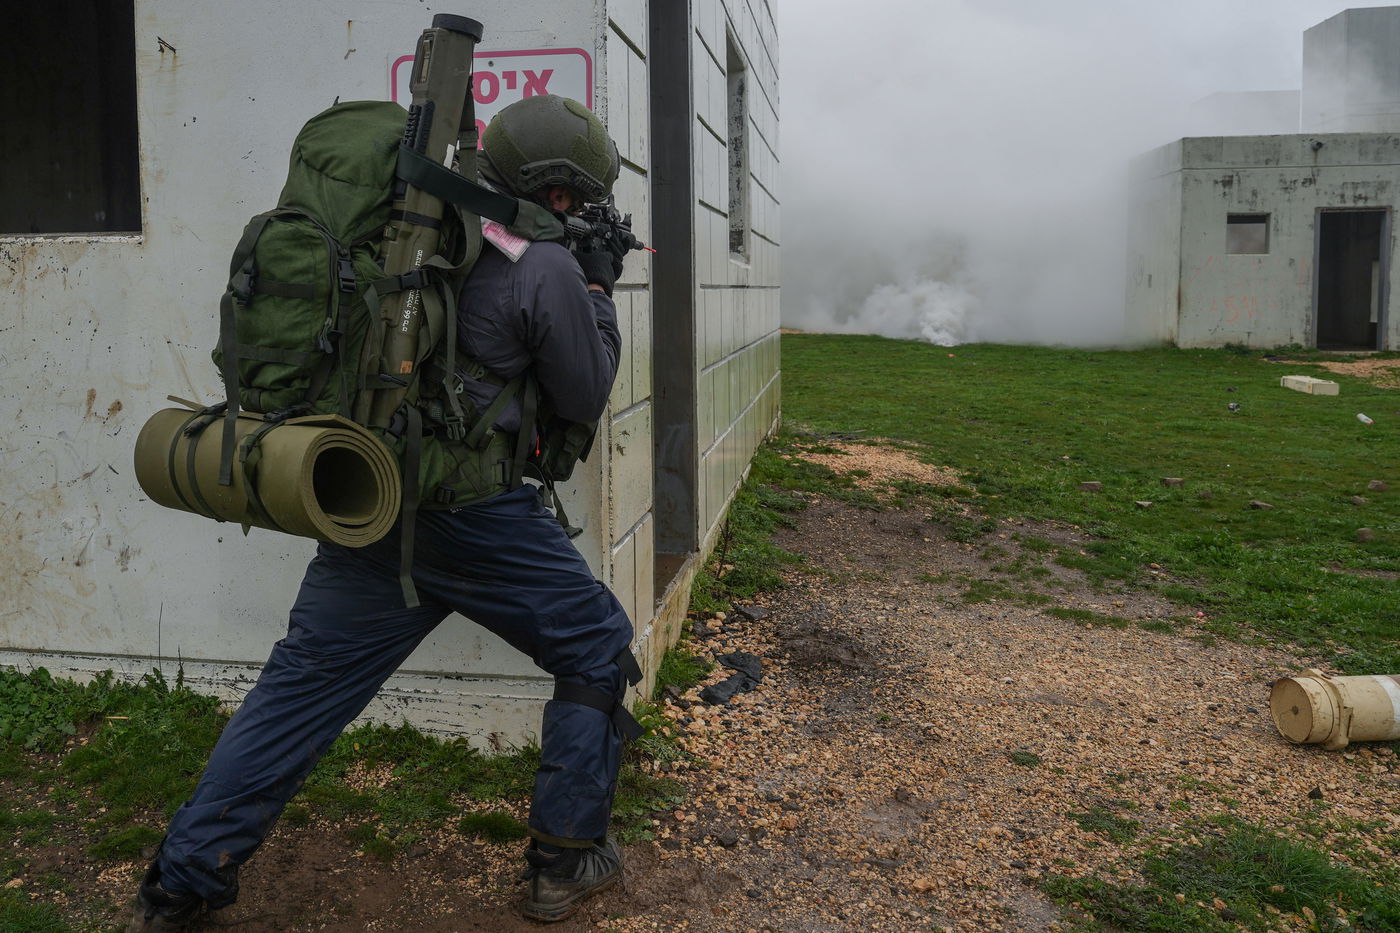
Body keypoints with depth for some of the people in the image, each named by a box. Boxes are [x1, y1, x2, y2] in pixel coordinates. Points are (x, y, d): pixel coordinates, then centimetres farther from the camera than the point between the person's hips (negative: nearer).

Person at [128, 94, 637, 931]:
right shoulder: (548, 268, -10)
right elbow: (584, 400, 1)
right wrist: (599, 290, 11)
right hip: (473, 515, -6)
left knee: (304, 685, 15)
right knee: (599, 653, 13)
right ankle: (567, 863, 21)